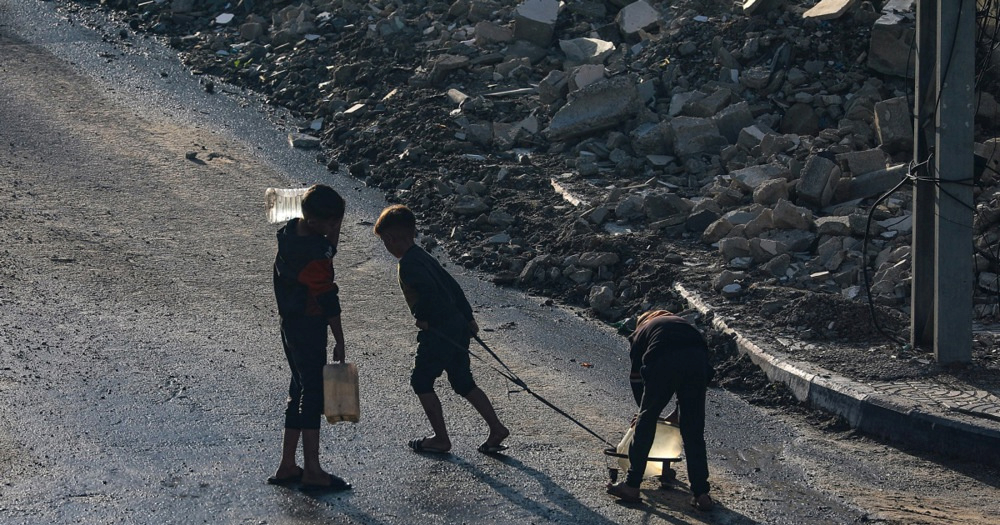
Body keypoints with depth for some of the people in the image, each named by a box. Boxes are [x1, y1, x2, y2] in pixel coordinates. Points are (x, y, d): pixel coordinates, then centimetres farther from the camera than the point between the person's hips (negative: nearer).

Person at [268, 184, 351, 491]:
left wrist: (333, 235, -3)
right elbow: (327, 297, -19)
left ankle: (287, 467, 20)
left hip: (290, 324, 9)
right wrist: (339, 340, -11)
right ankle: (312, 472, 4)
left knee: (300, 391, 15)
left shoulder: (289, 231, 2)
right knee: (313, 394, -2)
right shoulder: (311, 253, -25)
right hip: (308, 329, -9)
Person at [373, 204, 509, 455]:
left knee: (421, 380, 4)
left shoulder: (408, 264, -15)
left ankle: (441, 439, 8)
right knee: (463, 382, 16)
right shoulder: (423, 257, 15)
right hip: (458, 326, 9)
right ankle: (497, 428, 12)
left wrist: (422, 317, -17)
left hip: (438, 332, -9)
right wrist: (468, 317, 20)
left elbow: (428, 289, -31)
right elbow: (452, 285, 18)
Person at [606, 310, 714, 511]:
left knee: (646, 422, 15)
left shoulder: (641, 332, 31)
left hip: (663, 363, -3)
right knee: (694, 431, 12)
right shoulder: (682, 323, 39)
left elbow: (636, 378, 30)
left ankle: (632, 485, 17)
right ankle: (701, 494, 11)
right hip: (698, 358, 3)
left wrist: (644, 409, 44)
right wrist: (679, 410, 43)